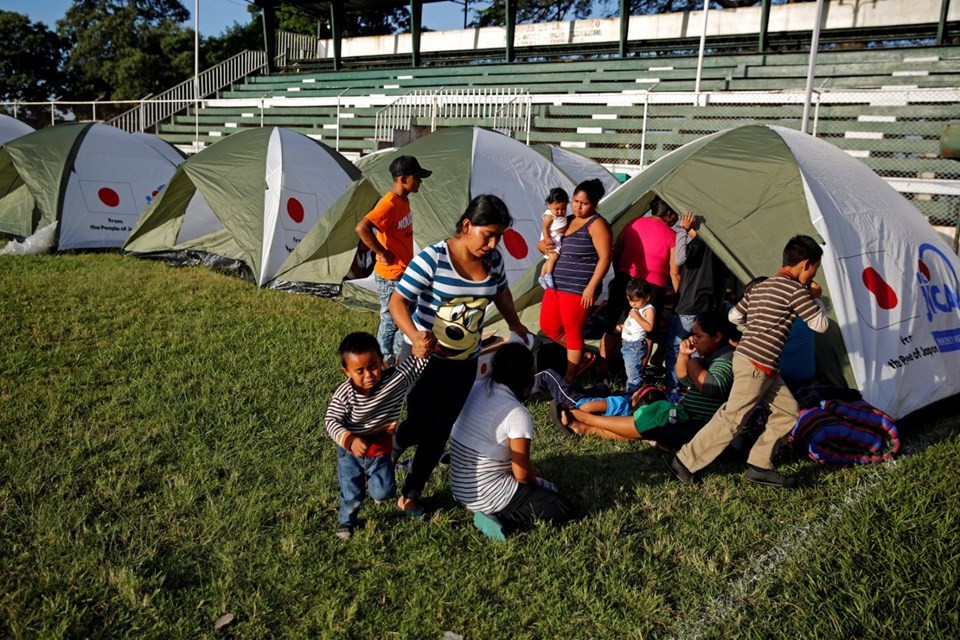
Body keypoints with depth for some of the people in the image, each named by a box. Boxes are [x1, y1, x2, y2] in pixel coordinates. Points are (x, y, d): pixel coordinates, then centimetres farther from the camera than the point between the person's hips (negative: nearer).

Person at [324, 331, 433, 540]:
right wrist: (350, 439, -36)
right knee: (352, 494, 8)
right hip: (351, 451, -1)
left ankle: (372, 480, 39)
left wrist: (421, 352, -41)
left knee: (383, 493, 2)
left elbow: (415, 365, -18)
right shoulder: (344, 394, -25)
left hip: (380, 449, 1)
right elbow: (331, 420, -21)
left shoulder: (396, 379, -21)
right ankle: (346, 520, 42)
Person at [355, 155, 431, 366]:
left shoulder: (404, 200, 7)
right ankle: (385, 364, 21)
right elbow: (362, 228, -37)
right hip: (391, 277, -9)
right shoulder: (389, 204, -24)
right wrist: (383, 253, -27)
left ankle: (400, 361, 36)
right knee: (390, 322, 5)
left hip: (404, 274, 9)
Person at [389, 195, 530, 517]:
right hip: (423, 357, -5)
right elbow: (398, 301, -20)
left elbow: (500, 291, 17)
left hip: (465, 363, 5)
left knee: (440, 432, 9)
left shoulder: (493, 260, -5)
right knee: (421, 426, -7)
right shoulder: (433, 258, -21)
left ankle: (410, 495, 27)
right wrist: (413, 334, -36)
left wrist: (514, 324, 18)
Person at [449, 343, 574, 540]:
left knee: (535, 482, 30)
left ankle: (495, 513, 8)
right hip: (486, 494, -8)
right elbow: (521, 475, -15)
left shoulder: (475, 389, 0)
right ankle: (504, 520, -11)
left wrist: (530, 468, 15)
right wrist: (536, 484, 7)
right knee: (563, 509, 1)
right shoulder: (518, 414, -22)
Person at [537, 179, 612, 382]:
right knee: (548, 327, 14)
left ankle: (569, 379, 15)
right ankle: (582, 355, 32)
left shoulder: (597, 224, -10)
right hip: (556, 286, 9)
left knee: (573, 331, 1)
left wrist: (591, 287, -20)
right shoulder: (567, 221, 14)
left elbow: (604, 258, -15)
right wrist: (542, 245, 1)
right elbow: (549, 242, 26)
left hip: (578, 289, -9)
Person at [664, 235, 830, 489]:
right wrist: (816, 298, 10)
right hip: (757, 365, -10)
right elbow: (821, 325, -6)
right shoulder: (795, 289, -11)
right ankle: (684, 461, -1)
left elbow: (734, 316, 20)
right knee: (731, 419, -6)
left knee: (787, 412, 12)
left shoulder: (760, 287, 15)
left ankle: (759, 467, 14)